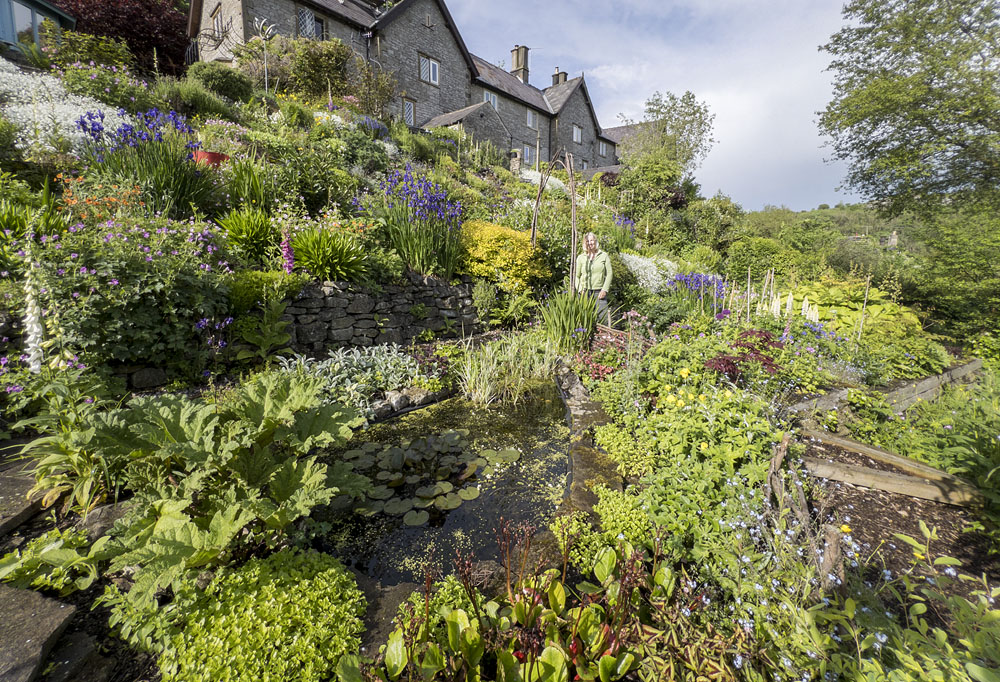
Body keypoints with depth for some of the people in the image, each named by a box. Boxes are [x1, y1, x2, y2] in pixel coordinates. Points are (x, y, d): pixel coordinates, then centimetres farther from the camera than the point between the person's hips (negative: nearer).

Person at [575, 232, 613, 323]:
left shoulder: (604, 256, 10)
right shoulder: (580, 257, 11)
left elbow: (609, 274, 5)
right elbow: (577, 276, 11)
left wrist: (604, 290, -6)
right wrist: (580, 290, -3)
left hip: (600, 292, 0)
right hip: (585, 292, 0)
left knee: (603, 317, -7)